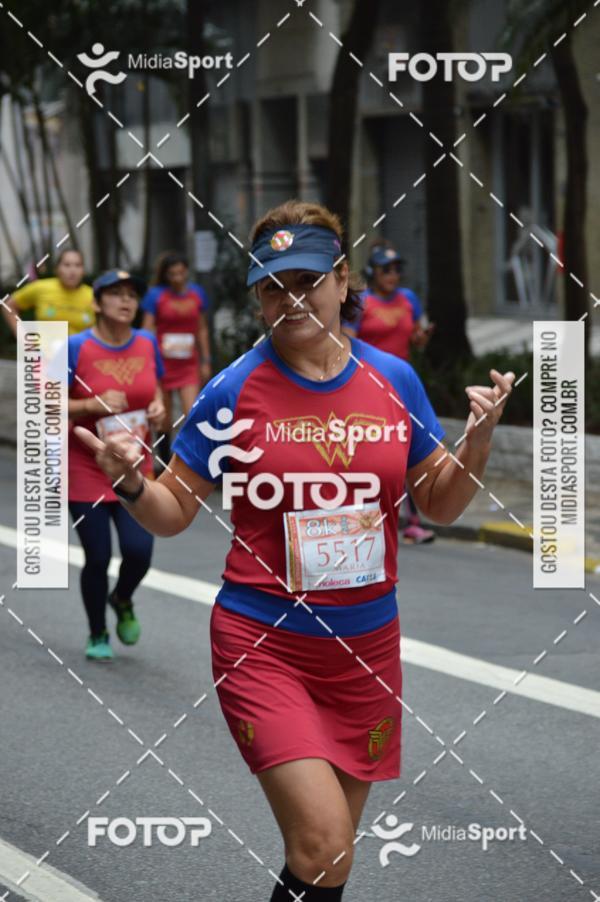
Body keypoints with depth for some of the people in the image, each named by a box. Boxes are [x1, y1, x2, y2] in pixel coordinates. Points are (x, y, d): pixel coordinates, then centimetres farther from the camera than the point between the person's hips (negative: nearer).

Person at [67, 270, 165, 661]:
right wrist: (94, 404, -24)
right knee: (98, 558, -1)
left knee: (139, 551, -10)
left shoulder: (147, 344, 2)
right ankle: (98, 635, 22)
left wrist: (158, 408, -4)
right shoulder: (77, 348, -11)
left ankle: (123, 600, 26)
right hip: (86, 471, -3)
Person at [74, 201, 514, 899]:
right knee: (322, 842, -18)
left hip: (366, 648, 4)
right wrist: (131, 483, -21)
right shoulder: (236, 389, -7)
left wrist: (478, 437, -7)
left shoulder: (394, 379, 1)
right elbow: (173, 513, 0)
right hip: (263, 643, -4)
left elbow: (440, 506, 10)